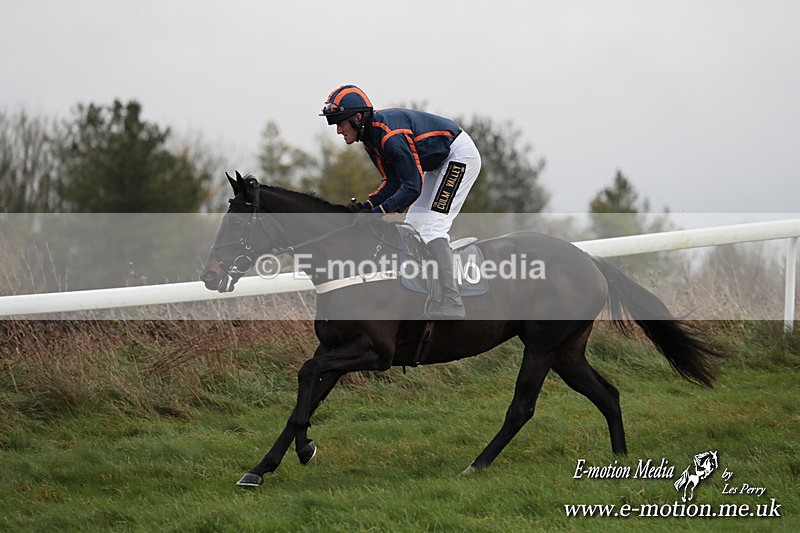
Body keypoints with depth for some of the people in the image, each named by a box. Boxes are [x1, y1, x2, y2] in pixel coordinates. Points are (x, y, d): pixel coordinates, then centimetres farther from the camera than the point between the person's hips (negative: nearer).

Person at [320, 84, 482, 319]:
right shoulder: (370, 135, 0)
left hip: (460, 156, -11)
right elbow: (393, 182, 3)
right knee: (413, 228, 10)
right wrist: (368, 205, -12)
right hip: (438, 163, 11)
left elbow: (412, 187, -30)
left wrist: (378, 212, -31)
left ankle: (450, 306, -24)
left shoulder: (391, 136, -31)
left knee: (431, 229, -19)